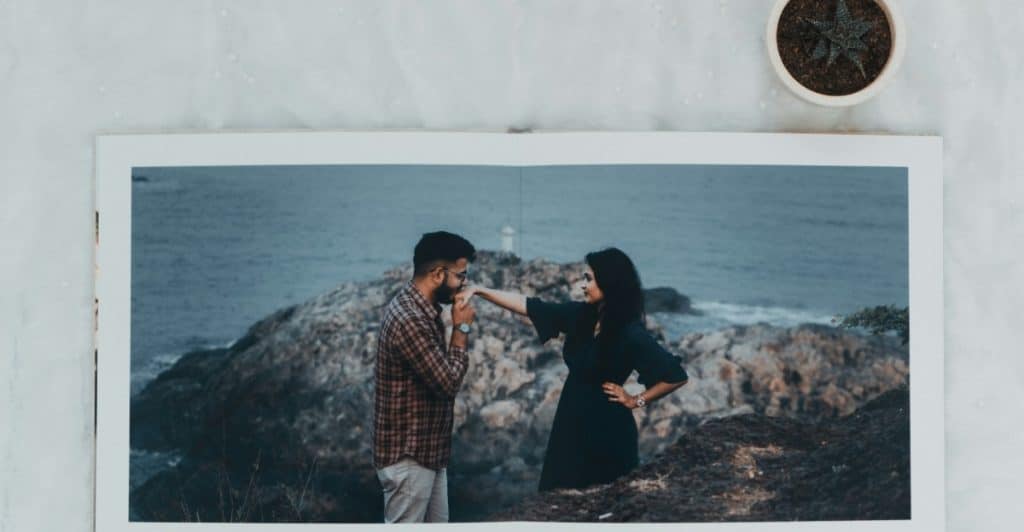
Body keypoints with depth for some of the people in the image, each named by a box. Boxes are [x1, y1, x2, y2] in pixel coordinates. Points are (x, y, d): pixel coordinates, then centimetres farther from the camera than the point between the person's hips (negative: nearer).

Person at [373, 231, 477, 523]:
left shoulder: (419, 308, 7)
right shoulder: (409, 320, -26)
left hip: (428, 449, 10)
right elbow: (448, 382, -23)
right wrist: (461, 328, -14)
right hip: (408, 456, -10)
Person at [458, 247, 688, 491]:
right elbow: (527, 305, 3)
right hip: (572, 424, 7)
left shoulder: (631, 334, -19)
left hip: (606, 430, -7)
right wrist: (479, 290, -3)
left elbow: (676, 376, -18)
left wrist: (636, 400, -10)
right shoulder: (580, 315, -1)